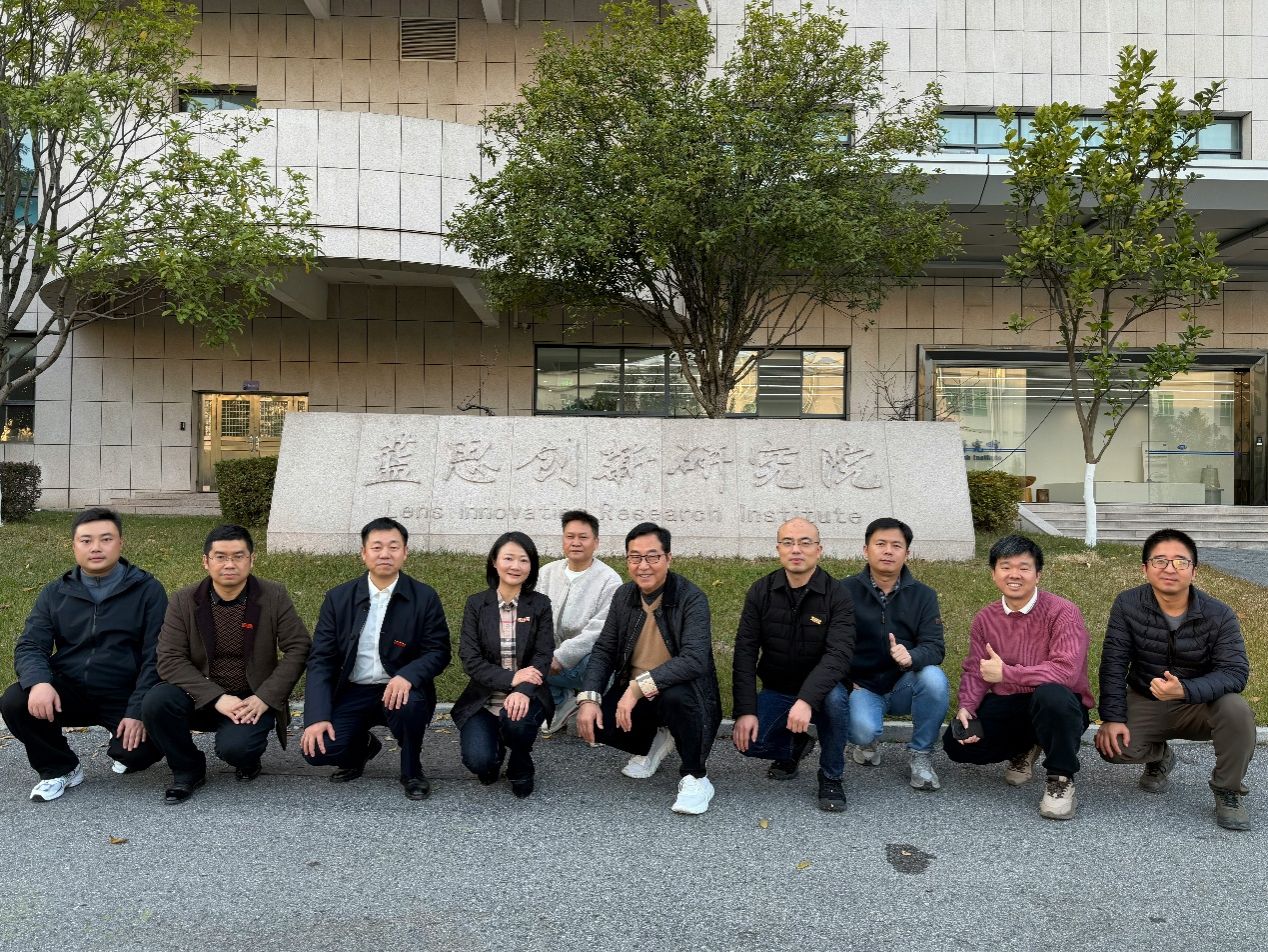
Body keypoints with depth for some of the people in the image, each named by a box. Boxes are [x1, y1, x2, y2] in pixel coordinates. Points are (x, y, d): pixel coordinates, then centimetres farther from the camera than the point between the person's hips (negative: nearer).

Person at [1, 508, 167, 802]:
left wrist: (138, 711, -20)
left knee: (140, 751, -26)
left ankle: (122, 746, 16)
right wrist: (39, 682, -24)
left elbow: (155, 656, -10)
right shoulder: (55, 593, 7)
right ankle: (60, 768, 3)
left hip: (123, 695, -3)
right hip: (68, 692, 3)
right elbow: (30, 646, 0)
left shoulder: (147, 590, -5)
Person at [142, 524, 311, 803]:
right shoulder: (184, 600, -4)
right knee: (156, 702, -26)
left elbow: (298, 648, -7)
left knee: (234, 747, -30)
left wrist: (264, 698, -18)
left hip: (252, 700, -2)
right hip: (202, 698, 2)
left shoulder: (274, 596, -5)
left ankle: (249, 758, 11)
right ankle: (188, 769, 0)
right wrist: (217, 698, -22)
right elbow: (170, 660, -10)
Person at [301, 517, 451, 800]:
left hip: (400, 690, -2)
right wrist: (317, 717, -13)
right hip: (351, 692, 2)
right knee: (317, 750, -20)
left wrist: (407, 676, -27)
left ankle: (412, 771, -3)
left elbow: (439, 652, -5)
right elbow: (321, 660, -1)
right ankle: (362, 746, 17)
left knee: (411, 704, -35)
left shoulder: (425, 597, -3)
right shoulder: (338, 598, 1)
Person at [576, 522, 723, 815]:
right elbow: (603, 650, 3)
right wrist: (589, 698, -14)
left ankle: (695, 778, -12)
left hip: (678, 691, -5)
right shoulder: (624, 596, 0)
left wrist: (639, 687, -36)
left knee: (674, 695, -38)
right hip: (631, 694, 5)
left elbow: (695, 660, -30)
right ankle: (651, 743, 12)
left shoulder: (692, 598, -18)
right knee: (593, 724, -22)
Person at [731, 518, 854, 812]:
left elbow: (838, 654, -26)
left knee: (835, 698, -35)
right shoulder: (761, 592, -5)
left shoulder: (837, 595, -13)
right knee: (746, 741, -22)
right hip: (775, 691, 2)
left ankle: (831, 777, -9)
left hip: (819, 691, -2)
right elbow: (745, 653, -7)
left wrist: (806, 699, -41)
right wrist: (745, 711, -17)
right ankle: (794, 746, 14)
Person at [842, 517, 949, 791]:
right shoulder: (845, 591, -3)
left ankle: (921, 756, -7)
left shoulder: (923, 595, 1)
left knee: (934, 678, -31)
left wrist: (911, 657, -31)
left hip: (905, 686, 2)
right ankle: (867, 743, 11)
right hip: (861, 687, -2)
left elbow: (935, 647, -9)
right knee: (863, 730, -32)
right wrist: (846, 681, -17)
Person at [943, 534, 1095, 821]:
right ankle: (1024, 749, 17)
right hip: (1007, 708, 5)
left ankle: (1061, 779, -14)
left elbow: (1066, 671, -28)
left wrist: (1006, 673, -23)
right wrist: (966, 707, -16)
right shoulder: (985, 619, 3)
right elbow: (975, 671, 4)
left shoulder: (1063, 612, -16)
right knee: (956, 743, -16)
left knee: (1050, 694, -41)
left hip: (1058, 708, -5)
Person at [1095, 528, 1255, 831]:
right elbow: (1113, 663, -13)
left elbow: (1235, 671, -24)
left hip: (1200, 704, -1)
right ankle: (1159, 757, 14)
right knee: (1111, 745, -25)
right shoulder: (1128, 605, -13)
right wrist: (1112, 718, -23)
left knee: (1236, 710, -33)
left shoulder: (1219, 615, -16)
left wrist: (1185, 690, -44)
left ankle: (1228, 792, -6)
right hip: (1145, 703, 1)